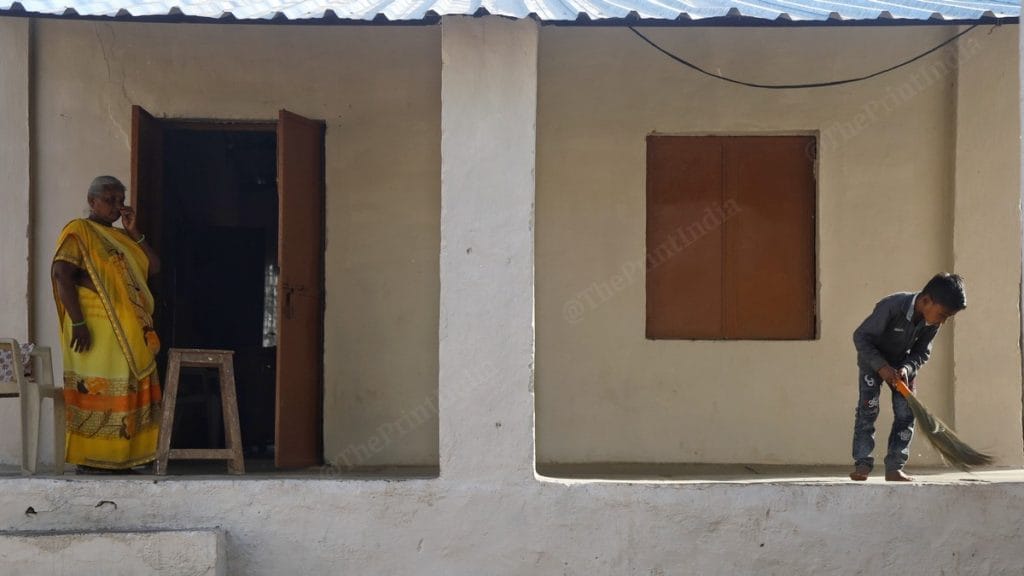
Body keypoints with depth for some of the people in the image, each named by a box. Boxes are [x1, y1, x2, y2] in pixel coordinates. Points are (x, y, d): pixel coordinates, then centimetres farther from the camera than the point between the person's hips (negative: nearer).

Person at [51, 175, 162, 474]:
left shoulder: (122, 236, 20)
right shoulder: (79, 231, -4)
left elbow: (154, 267, 12)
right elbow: (61, 274, -14)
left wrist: (134, 231, 2)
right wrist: (77, 323, -21)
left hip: (131, 333, 8)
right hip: (97, 331, -8)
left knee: (127, 394, 7)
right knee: (94, 393, -6)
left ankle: (119, 458, 13)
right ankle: (88, 460, -1)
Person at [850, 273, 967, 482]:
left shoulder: (932, 321, -18)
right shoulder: (891, 307, -35)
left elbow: (921, 353, -7)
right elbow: (861, 336, -28)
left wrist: (907, 369, -28)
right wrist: (881, 366, -35)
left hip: (904, 364, 5)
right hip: (873, 360, -5)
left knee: (906, 412, -5)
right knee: (868, 407, -17)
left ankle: (894, 468, -2)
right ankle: (862, 464, -14)